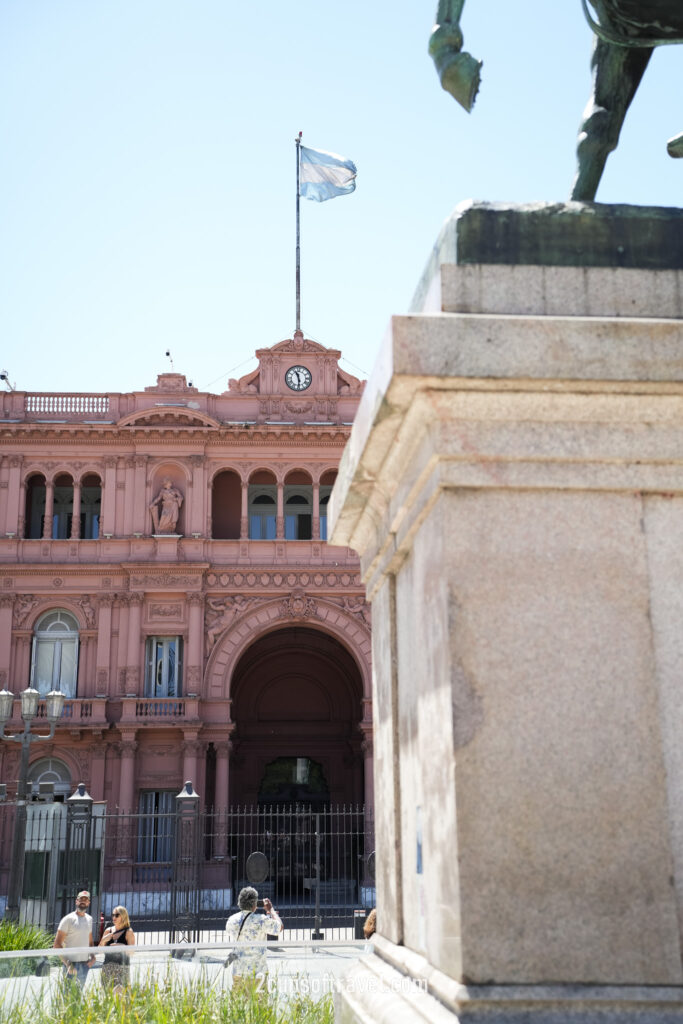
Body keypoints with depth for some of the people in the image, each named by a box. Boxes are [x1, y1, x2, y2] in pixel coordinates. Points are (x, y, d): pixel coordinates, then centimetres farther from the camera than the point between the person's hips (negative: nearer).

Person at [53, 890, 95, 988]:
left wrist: (92, 957, 6)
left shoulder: (89, 919, 13)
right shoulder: (68, 919, -7)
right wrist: (67, 962, -19)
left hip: (85, 964, 6)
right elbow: (56, 944, -11)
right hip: (72, 964, -6)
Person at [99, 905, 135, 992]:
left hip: (122, 966, -5)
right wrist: (103, 940, -4)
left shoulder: (129, 932, 0)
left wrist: (122, 946, -23)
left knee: (118, 991, -18)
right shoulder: (108, 930, 13)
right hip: (107, 966, 5)